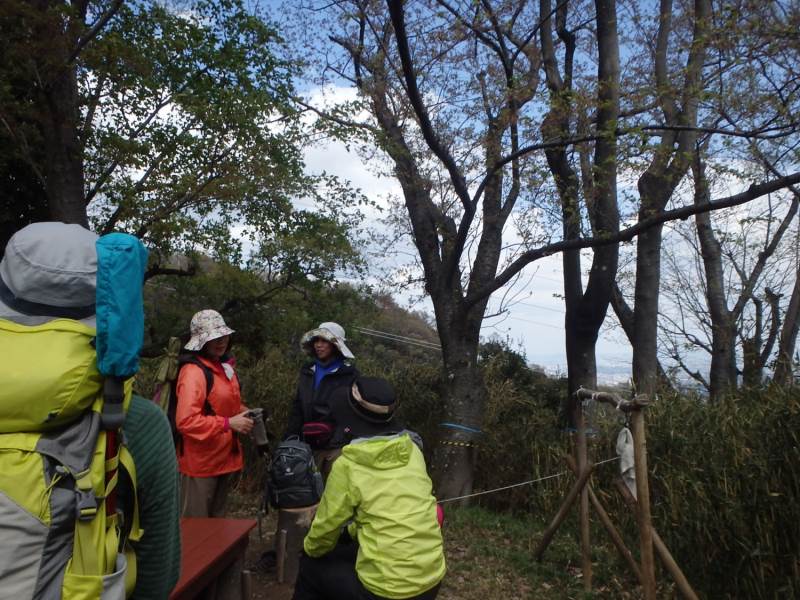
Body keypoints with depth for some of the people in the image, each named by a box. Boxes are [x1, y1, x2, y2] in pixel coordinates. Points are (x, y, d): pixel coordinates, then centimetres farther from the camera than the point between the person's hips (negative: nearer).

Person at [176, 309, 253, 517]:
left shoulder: (224, 366, 9)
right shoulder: (193, 372, -20)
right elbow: (186, 421, -28)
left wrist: (242, 412, 3)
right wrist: (228, 423, -28)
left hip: (224, 458, 9)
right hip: (200, 463, -9)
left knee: (218, 520, 23)